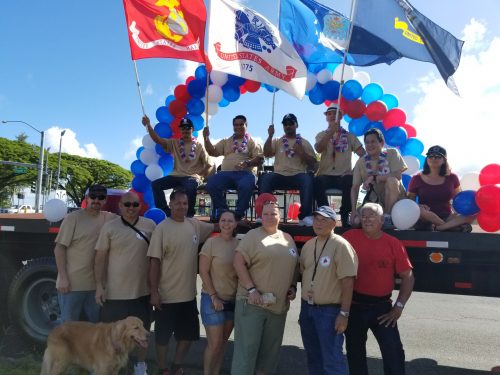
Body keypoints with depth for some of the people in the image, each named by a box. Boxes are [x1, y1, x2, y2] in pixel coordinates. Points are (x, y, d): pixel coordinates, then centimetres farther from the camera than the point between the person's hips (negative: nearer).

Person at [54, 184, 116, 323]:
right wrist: (63, 278, -14)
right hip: (72, 283, -4)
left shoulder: (109, 218, 4)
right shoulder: (73, 218, -8)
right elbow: (59, 249, -9)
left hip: (96, 284, 5)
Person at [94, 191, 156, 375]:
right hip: (114, 292, -1)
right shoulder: (110, 227, -5)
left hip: (142, 291, 2)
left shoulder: (150, 226, -2)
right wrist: (99, 286, -7)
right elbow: (100, 258, -2)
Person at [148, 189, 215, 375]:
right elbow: (154, 261, -14)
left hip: (189, 294, 5)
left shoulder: (195, 225, 1)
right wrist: (154, 291, -15)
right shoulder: (162, 228, -13)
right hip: (167, 295, -5)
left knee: (189, 334, 17)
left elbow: (216, 227, 18)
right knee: (163, 336, 12)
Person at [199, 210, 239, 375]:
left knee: (223, 342, 14)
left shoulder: (239, 244, 1)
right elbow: (203, 272, -10)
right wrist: (214, 296, -13)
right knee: (214, 343, -1)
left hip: (234, 300, 5)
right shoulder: (211, 242, -10)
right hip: (213, 299, -4)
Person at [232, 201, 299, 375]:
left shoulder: (288, 239, 12)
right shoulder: (253, 235, -5)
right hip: (252, 303, -5)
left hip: (279, 305, 6)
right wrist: (251, 289, -18)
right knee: (246, 348, -1)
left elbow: (294, 266, 22)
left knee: (270, 349, 15)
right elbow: (238, 262, -12)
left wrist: (293, 286, 7)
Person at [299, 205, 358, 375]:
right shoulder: (308, 245, 7)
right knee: (313, 356, 18)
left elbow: (347, 282, -17)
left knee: (332, 359, -4)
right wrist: (304, 305, 15)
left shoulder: (341, 246, -14)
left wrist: (344, 313, -20)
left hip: (329, 310, -7)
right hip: (307, 308, 7)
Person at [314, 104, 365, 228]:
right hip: (326, 175, 0)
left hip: (344, 175, 0)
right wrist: (331, 131, -21)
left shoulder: (349, 136, 14)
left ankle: (345, 216, -17)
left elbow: (364, 155, 6)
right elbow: (319, 149, -11)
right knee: (318, 181, -35)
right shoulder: (321, 135, 13)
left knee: (351, 182, -35)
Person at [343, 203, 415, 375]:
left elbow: (408, 277, 0)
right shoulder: (349, 237, -4)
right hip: (354, 305, 1)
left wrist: (399, 306, -5)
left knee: (394, 352, -3)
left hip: (382, 306, -1)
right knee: (355, 351, 15)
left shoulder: (394, 244, -4)